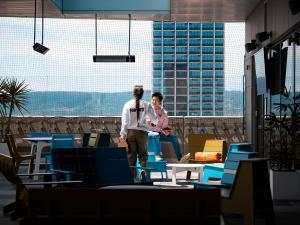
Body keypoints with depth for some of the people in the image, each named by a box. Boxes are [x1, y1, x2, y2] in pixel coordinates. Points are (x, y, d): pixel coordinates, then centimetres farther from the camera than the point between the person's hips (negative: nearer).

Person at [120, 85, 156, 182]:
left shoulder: (127, 105, -2)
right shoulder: (146, 105, -3)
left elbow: (125, 121, -3)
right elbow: (154, 118, 1)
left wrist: (122, 135, 2)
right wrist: (148, 119, 23)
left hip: (130, 132, 1)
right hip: (142, 132, -1)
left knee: (131, 156, 8)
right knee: (143, 155, 8)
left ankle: (131, 177, 7)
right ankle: (143, 175, -4)